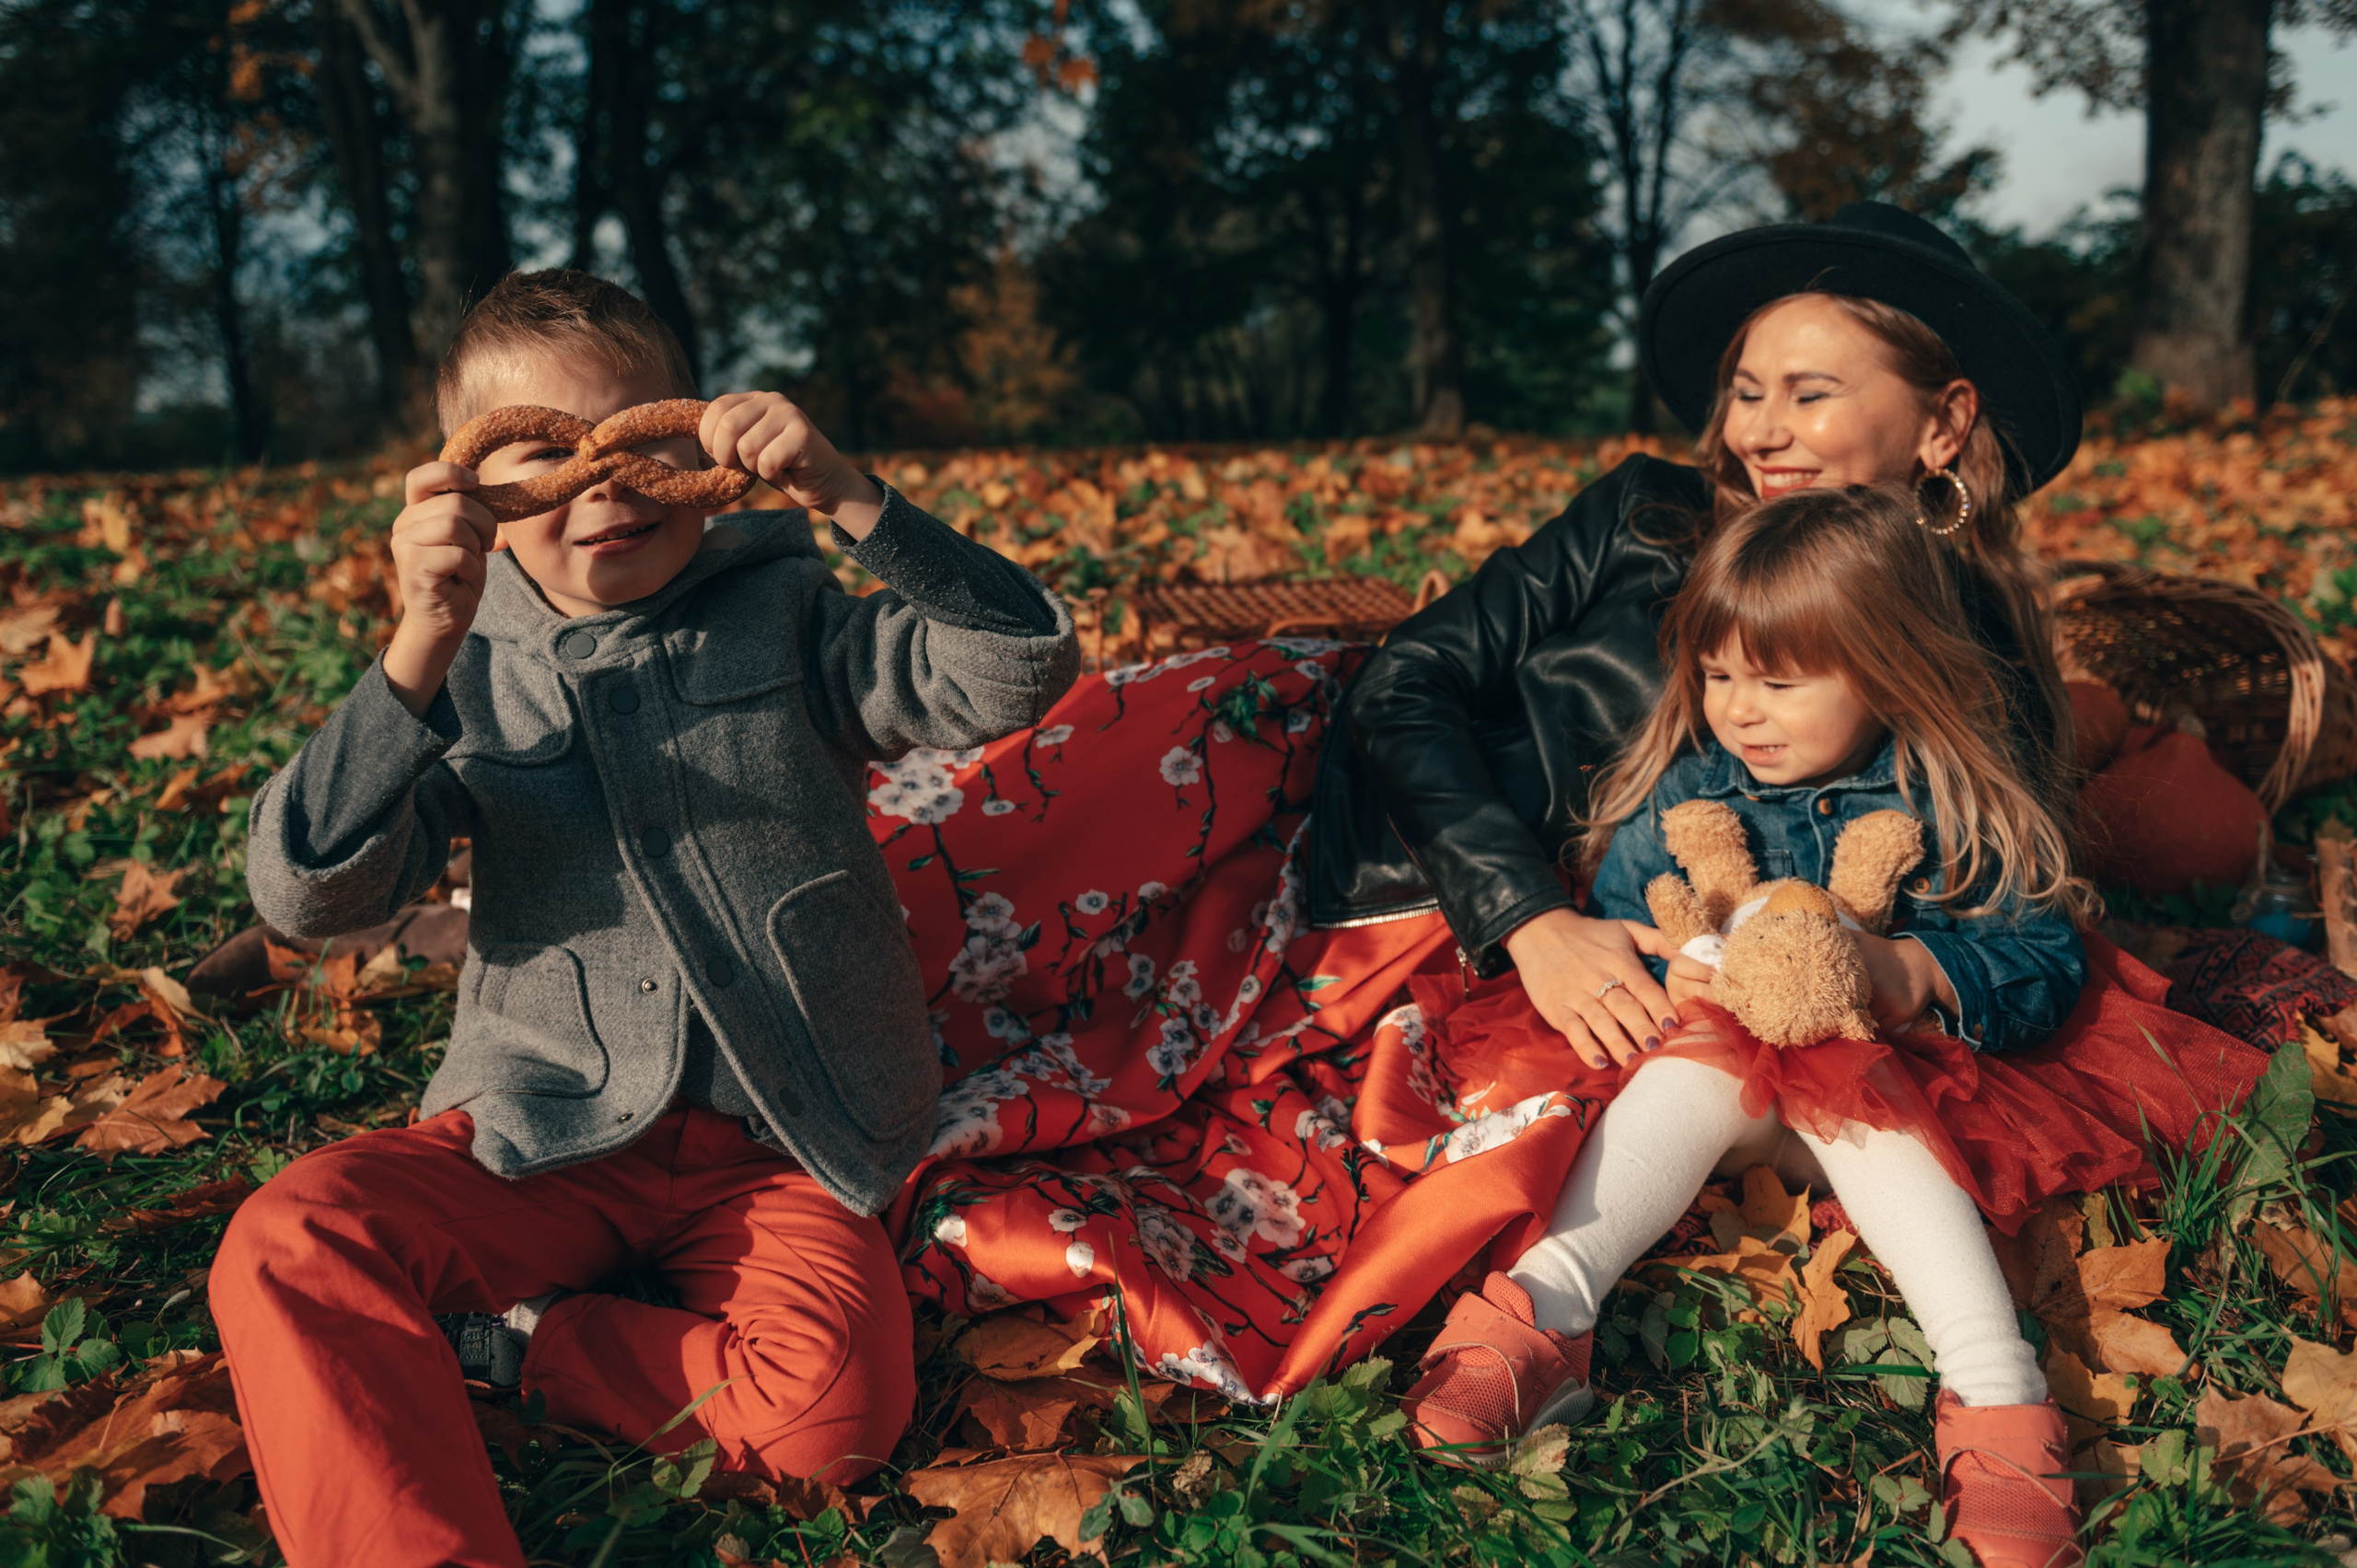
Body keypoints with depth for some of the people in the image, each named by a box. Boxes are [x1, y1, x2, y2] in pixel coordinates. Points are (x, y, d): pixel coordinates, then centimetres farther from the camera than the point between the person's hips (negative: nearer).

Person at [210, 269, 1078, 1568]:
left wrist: (850, 501, -24)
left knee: (839, 1406, -27)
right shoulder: (468, 671, 3)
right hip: (545, 1140, 1)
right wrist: (418, 654, -24)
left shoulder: (787, 615, 2)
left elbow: (1025, 675, -13)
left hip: (775, 1150, 0)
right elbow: (307, 894, -11)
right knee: (289, 1243, -26)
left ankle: (495, 1341, -8)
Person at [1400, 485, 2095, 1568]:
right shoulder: (1680, 791, 3)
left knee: (1870, 1117, -34)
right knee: (1689, 1077, -31)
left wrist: (1914, 974, -25)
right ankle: (1545, 1308, -43)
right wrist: (1664, 978, -21)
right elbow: (1609, 929, 3)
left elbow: (2046, 968, -6)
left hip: (1880, 1064, -1)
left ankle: (1995, 1387, -45)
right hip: (1725, 1052, 2)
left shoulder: (1947, 803, -3)